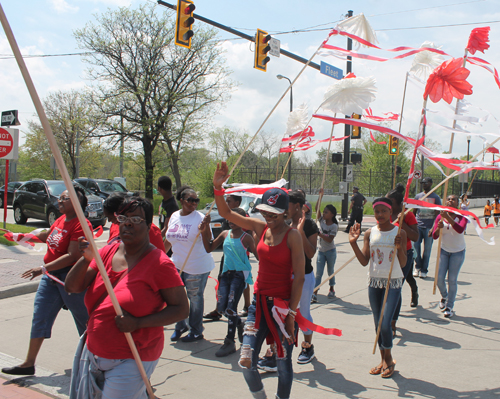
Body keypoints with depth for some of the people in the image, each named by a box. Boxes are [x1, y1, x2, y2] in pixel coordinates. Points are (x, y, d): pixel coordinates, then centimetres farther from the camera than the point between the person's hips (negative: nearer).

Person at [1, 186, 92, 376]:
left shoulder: (81, 225, -19)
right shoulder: (61, 220, 8)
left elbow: (72, 256, -26)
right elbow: (48, 235, 28)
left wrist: (43, 268, -28)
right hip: (51, 275, 9)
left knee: (84, 318, 5)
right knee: (40, 317, 10)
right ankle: (29, 364, 20)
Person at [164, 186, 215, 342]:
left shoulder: (199, 218, -13)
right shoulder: (174, 216, 5)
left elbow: (208, 243, -20)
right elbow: (168, 240, 17)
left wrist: (205, 228, -36)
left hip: (197, 267, -6)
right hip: (177, 264, 6)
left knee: (195, 298, 6)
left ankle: (196, 331, 23)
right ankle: (180, 326, 33)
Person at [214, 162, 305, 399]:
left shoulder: (292, 235, -12)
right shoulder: (260, 227, 3)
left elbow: (299, 278, -13)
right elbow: (225, 212, 6)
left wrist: (291, 313, -15)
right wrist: (218, 187, -10)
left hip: (283, 303, -5)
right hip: (259, 300, 5)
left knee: (283, 362, 8)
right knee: (246, 360, 3)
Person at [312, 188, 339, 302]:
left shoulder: (334, 226, -13)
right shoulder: (322, 221, -1)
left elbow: (329, 239, -22)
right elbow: (317, 208, -9)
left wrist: (319, 234, -31)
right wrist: (320, 195, -14)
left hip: (330, 251, -3)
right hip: (321, 251, 3)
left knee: (330, 271, 13)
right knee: (318, 273, -3)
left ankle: (332, 289, 33)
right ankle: (314, 292, -9)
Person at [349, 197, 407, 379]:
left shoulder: (399, 233, -6)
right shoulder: (370, 233, 3)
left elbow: (403, 264, -9)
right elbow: (364, 261, -1)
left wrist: (399, 247, -26)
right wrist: (353, 243, -10)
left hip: (393, 283, -3)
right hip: (374, 282, 4)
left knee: (385, 323, -11)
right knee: (377, 323, 10)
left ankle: (389, 358, 13)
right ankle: (384, 360, 25)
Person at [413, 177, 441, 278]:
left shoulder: (435, 197, 4)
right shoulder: (418, 196, 12)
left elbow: (437, 214, 0)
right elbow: (414, 212, 17)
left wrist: (433, 228, -11)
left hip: (429, 227, -2)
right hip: (418, 226, 2)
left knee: (427, 249, 1)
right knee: (416, 245, -7)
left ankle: (424, 270, 12)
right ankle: (417, 267, 9)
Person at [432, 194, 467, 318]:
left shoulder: (461, 216, -10)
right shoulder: (440, 217, -3)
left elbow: (460, 230, -32)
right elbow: (434, 236, -8)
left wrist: (448, 217, -40)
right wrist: (438, 227, -29)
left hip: (458, 252, -2)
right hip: (444, 250, 2)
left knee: (452, 280, -3)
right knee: (439, 278, -1)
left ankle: (449, 307, 9)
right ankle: (444, 296, 30)